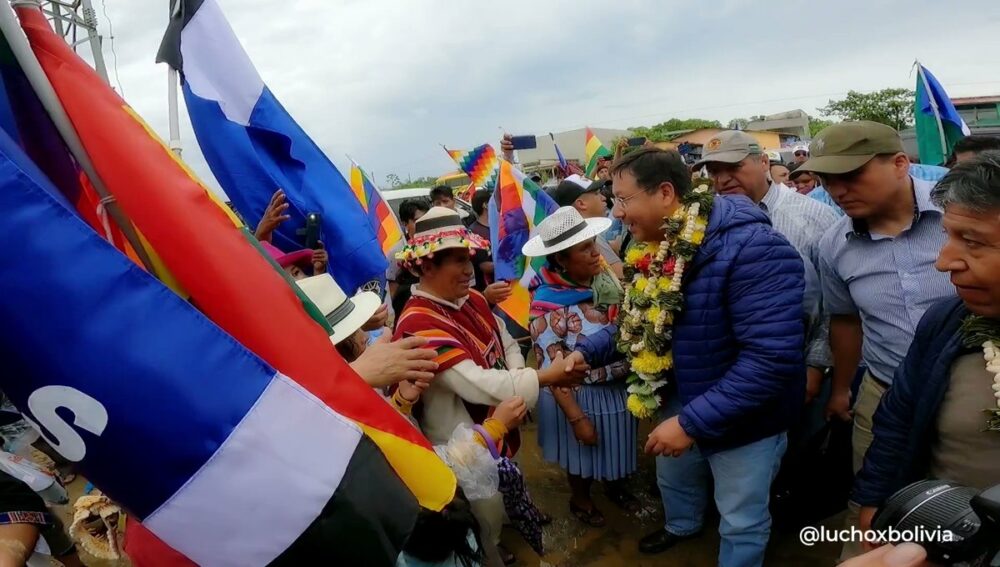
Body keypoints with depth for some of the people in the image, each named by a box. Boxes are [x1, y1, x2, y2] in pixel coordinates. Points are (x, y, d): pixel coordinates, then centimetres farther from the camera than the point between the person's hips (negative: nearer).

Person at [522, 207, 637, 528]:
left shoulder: (606, 277, -9)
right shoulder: (548, 304, -27)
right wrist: (576, 418, -19)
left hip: (620, 386, 5)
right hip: (580, 395, -5)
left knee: (616, 445, 27)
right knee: (583, 454, 20)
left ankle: (616, 486, 57)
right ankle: (580, 500, 49)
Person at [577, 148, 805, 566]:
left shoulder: (751, 249, -32)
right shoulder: (656, 246, -6)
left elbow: (772, 357, -36)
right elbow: (638, 321, 6)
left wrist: (692, 422, -34)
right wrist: (587, 352, -9)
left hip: (744, 418, -7)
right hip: (681, 400, 8)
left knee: (741, 521, 16)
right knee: (674, 478, 32)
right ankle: (682, 527, 64)